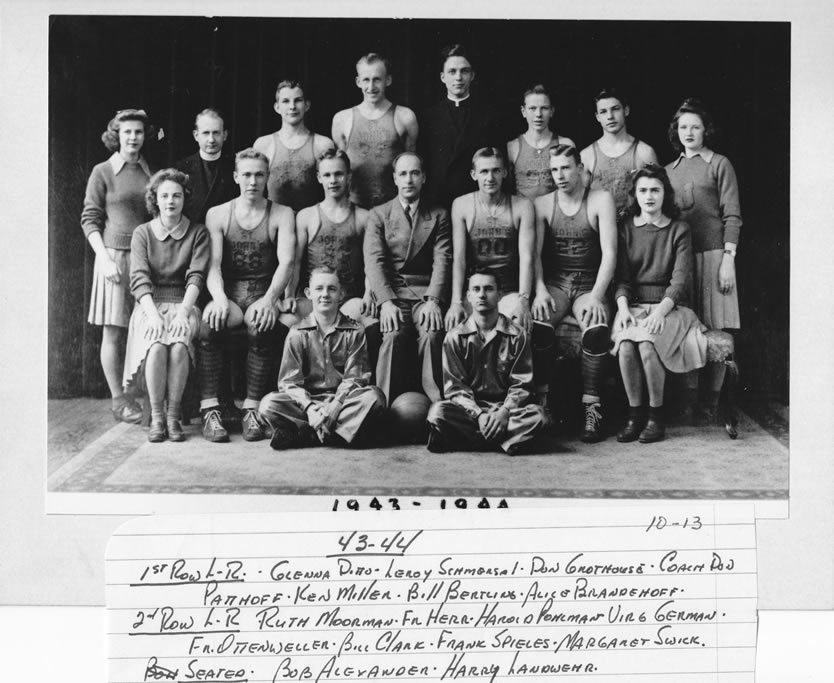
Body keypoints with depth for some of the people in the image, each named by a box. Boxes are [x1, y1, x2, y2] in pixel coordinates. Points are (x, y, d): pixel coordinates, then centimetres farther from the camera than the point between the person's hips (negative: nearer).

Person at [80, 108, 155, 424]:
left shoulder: (151, 172, 11)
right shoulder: (102, 172, 1)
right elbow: (90, 220, -1)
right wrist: (104, 258, -12)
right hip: (114, 254, -3)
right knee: (113, 333, 0)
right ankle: (119, 400, 7)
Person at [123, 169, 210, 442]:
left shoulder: (197, 233, 6)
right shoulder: (142, 233, 7)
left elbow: (196, 277, -4)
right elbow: (139, 279, -4)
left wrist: (183, 311, -20)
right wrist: (153, 314, -20)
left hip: (183, 304, 0)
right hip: (150, 305, 0)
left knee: (179, 345, -32)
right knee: (156, 345, -31)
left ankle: (173, 415, -19)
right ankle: (156, 417, -18)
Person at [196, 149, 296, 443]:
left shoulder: (282, 215, 8)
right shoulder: (217, 214, 11)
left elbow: (286, 261, -6)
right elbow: (213, 264, -1)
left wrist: (270, 298, -24)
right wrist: (220, 298, -22)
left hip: (264, 294, -1)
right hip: (228, 292, 1)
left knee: (261, 327, -35)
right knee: (208, 325, -32)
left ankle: (252, 410, -27)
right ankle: (210, 410, -29)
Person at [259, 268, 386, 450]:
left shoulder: (354, 332, 4)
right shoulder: (298, 334, 4)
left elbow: (354, 378, -3)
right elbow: (290, 381, -2)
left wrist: (335, 406, -20)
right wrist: (310, 409, -20)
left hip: (342, 399, 0)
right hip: (307, 400, 0)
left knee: (374, 397, -31)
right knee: (268, 404, -26)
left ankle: (303, 434, -31)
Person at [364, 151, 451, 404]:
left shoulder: (439, 216, 14)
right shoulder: (378, 215, 12)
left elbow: (442, 260, 2)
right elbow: (374, 261, -1)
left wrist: (433, 300, -15)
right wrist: (386, 301, -17)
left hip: (426, 292, 1)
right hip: (391, 291, 0)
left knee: (431, 333, -29)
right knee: (394, 334, -29)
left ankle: (435, 403, -24)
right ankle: (385, 405, -25)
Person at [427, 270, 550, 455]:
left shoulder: (517, 335, 1)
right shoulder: (455, 337, 2)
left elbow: (521, 384, -1)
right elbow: (454, 386, -2)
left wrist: (504, 411, -20)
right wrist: (479, 415, -19)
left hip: (505, 407, 0)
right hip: (469, 408, 0)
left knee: (538, 415, -30)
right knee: (437, 412, -31)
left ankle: (469, 437, -25)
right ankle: (505, 439, -24)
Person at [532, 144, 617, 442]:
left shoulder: (600, 200, 1)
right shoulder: (542, 204, 9)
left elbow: (609, 252, -7)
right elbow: (533, 252, 0)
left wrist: (596, 295, -20)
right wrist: (540, 290, -18)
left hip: (589, 285, -1)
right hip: (554, 284, 1)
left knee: (597, 331, -33)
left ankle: (592, 407, -22)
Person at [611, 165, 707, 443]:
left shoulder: (679, 230, 5)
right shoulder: (626, 228, 11)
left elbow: (680, 279, -6)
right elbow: (622, 277, 4)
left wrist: (660, 311, -22)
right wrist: (623, 306, -16)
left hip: (669, 305, -2)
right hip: (633, 304, 2)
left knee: (647, 341, -32)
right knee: (625, 342, -31)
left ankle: (656, 416, -17)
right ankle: (634, 414, -17)